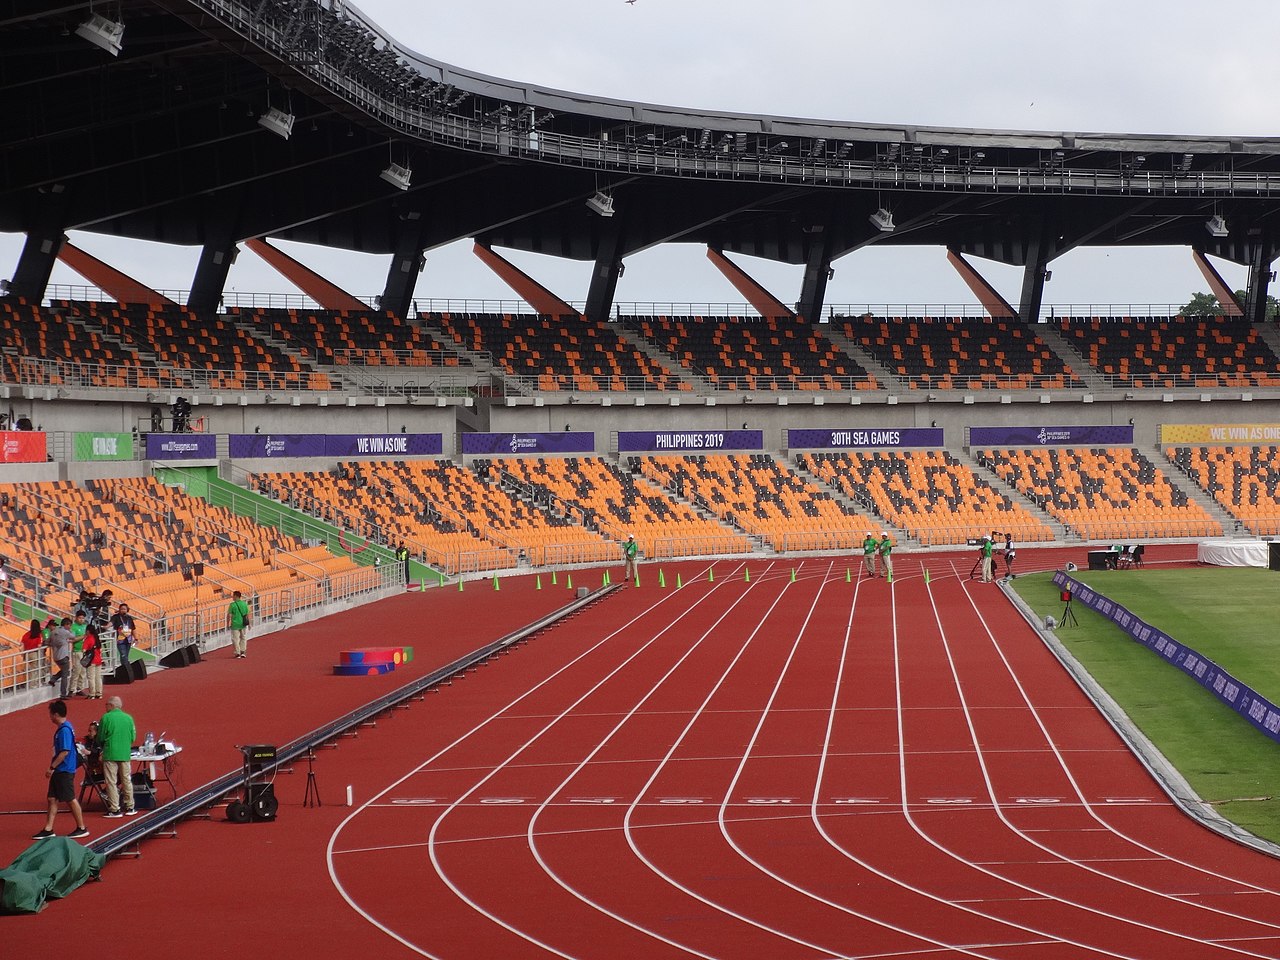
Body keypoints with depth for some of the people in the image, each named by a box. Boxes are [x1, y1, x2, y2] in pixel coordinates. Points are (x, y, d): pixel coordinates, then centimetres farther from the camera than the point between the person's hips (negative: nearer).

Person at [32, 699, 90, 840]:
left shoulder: (64, 730, -19)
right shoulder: (62, 728, 12)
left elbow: (65, 751, -24)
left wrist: (52, 767, -20)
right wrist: (53, 767, 20)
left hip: (65, 771, -10)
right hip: (59, 771, 10)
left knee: (71, 800, -1)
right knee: (52, 799, 9)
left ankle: (82, 828, 8)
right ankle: (48, 830, 11)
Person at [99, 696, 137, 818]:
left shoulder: (106, 717, -8)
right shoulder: (128, 718, 3)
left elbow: (100, 737, -3)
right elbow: (133, 737, 7)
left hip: (110, 754, -4)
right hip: (125, 754, 4)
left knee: (111, 782, 2)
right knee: (127, 780, 14)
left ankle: (115, 810, 1)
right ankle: (129, 807, 20)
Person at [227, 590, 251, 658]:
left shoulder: (232, 605, -11)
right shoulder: (244, 604, 2)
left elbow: (229, 615, -10)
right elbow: (247, 614, 4)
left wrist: (228, 624, -1)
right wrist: (249, 624, 12)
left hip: (235, 624, -4)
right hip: (243, 624, 4)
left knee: (235, 639, 5)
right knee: (243, 638, 18)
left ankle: (238, 653, 4)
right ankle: (242, 652, 17)